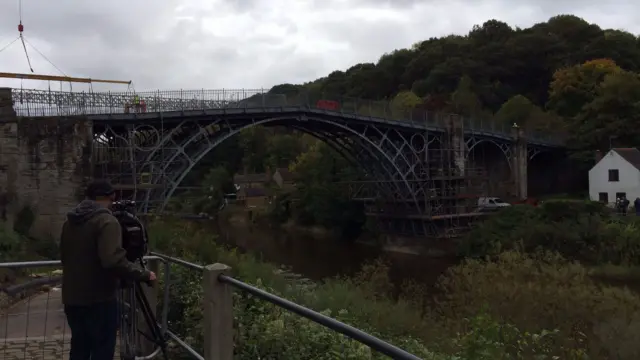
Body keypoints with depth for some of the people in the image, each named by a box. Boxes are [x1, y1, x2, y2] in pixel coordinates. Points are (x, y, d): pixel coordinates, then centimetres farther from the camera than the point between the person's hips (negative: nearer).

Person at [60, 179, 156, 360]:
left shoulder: (70, 222, 10)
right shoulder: (106, 221, -15)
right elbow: (114, 261, -27)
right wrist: (144, 274, -17)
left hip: (71, 298, 8)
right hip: (98, 300, -8)